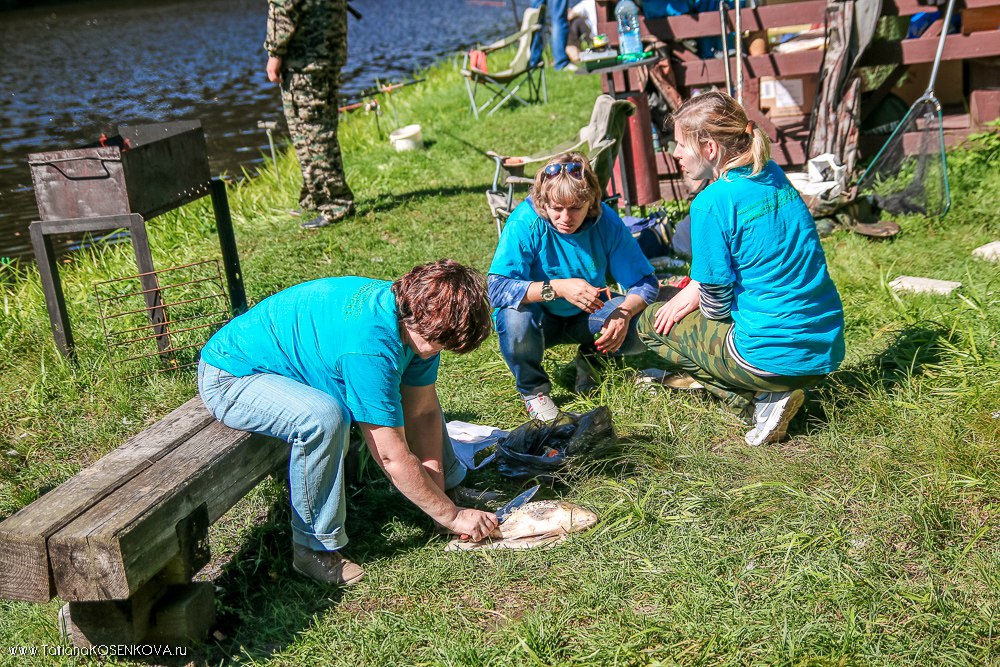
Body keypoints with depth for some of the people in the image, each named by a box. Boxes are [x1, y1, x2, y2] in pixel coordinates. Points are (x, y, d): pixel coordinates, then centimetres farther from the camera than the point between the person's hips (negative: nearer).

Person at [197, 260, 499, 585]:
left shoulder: (414, 314, -11)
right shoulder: (370, 345, -38)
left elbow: (423, 412, -4)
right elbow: (393, 458, -31)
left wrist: (439, 489, -10)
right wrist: (453, 516, -21)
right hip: (230, 376, -9)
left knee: (420, 390, 10)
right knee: (323, 418, -38)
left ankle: (451, 484, 26)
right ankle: (315, 549, -21)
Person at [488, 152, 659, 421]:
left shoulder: (606, 221, -18)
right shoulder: (525, 222, -26)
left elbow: (644, 281, -15)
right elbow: (497, 288, -34)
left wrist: (624, 313, -37)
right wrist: (557, 288, -45)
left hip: (587, 318, 3)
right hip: (540, 319, -2)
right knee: (516, 317, -37)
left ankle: (590, 358, 12)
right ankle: (532, 389, -4)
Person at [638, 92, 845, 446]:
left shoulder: (711, 203, -16)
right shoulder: (775, 176, 8)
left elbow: (716, 302, -9)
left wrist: (695, 296, 12)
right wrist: (695, 289, 13)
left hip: (776, 357, -8)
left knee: (652, 323, 13)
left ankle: (763, 398, 0)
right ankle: (772, 390, 11)